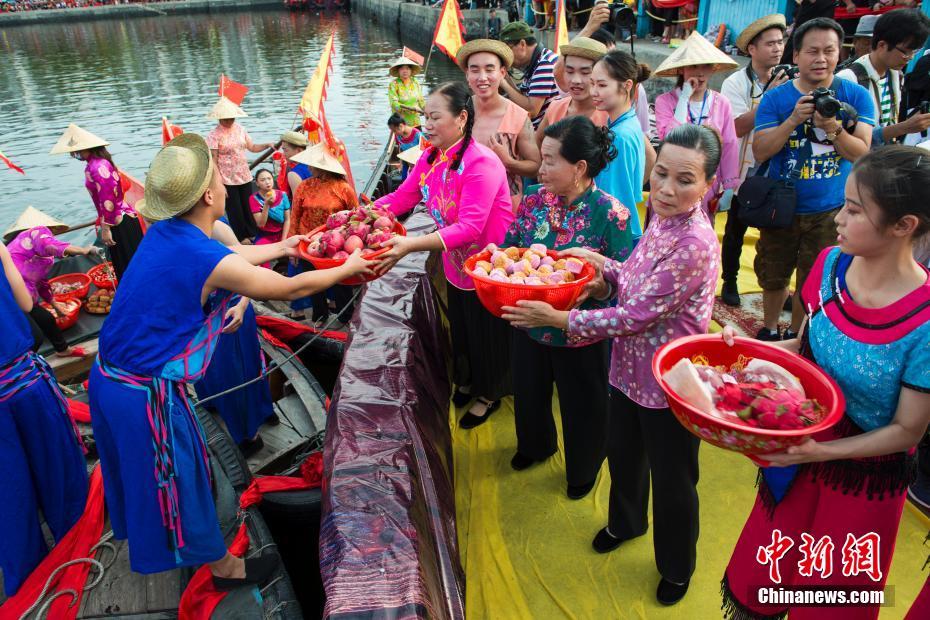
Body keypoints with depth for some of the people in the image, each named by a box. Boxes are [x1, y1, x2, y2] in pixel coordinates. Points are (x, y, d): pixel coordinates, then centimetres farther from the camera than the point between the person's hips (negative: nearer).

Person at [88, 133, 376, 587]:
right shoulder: (211, 262, -25)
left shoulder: (163, 233, -1)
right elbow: (292, 289, -12)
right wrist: (348, 268, 4)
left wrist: (280, 247, 31)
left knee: (144, 472, 29)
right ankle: (225, 567, 34)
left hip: (108, 376, 8)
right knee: (181, 479, 11)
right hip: (147, 394, -8)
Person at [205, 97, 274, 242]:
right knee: (235, 211, 5)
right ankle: (241, 239, 19)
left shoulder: (240, 129, 4)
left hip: (245, 177, 5)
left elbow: (252, 147, 13)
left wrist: (267, 145, -6)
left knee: (249, 208, 13)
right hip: (227, 180, -5)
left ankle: (253, 235, 27)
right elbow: (213, 161, -13)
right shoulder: (214, 135, -12)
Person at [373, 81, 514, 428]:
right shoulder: (429, 158, -2)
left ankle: (489, 394, 37)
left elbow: (469, 228, -36)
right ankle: (468, 381, 50)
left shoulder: (481, 163, -28)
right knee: (460, 330, 24)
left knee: (487, 333, 12)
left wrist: (411, 246, -45)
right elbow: (401, 198, -3)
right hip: (455, 267, 7)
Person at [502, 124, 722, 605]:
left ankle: (676, 568, 43)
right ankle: (626, 521, 59)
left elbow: (635, 316, -27)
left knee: (672, 481, 15)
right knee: (622, 453, 28)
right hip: (631, 368, 8)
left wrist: (560, 319, -21)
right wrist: (602, 266, -9)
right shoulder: (662, 218, -2)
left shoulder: (694, 245, -29)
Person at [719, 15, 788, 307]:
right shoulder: (735, 83, -10)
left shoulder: (784, 81, 0)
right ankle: (729, 282, 24)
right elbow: (738, 127, -21)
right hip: (745, 171, -3)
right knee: (736, 229, 9)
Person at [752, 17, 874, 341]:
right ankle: (768, 331, 35)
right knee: (773, 277, 13)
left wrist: (833, 128, -26)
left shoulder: (856, 96, -3)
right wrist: (793, 120, -24)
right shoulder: (775, 98, -3)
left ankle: (795, 335, 31)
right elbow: (760, 152, -11)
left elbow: (862, 154, -9)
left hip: (830, 210, 0)